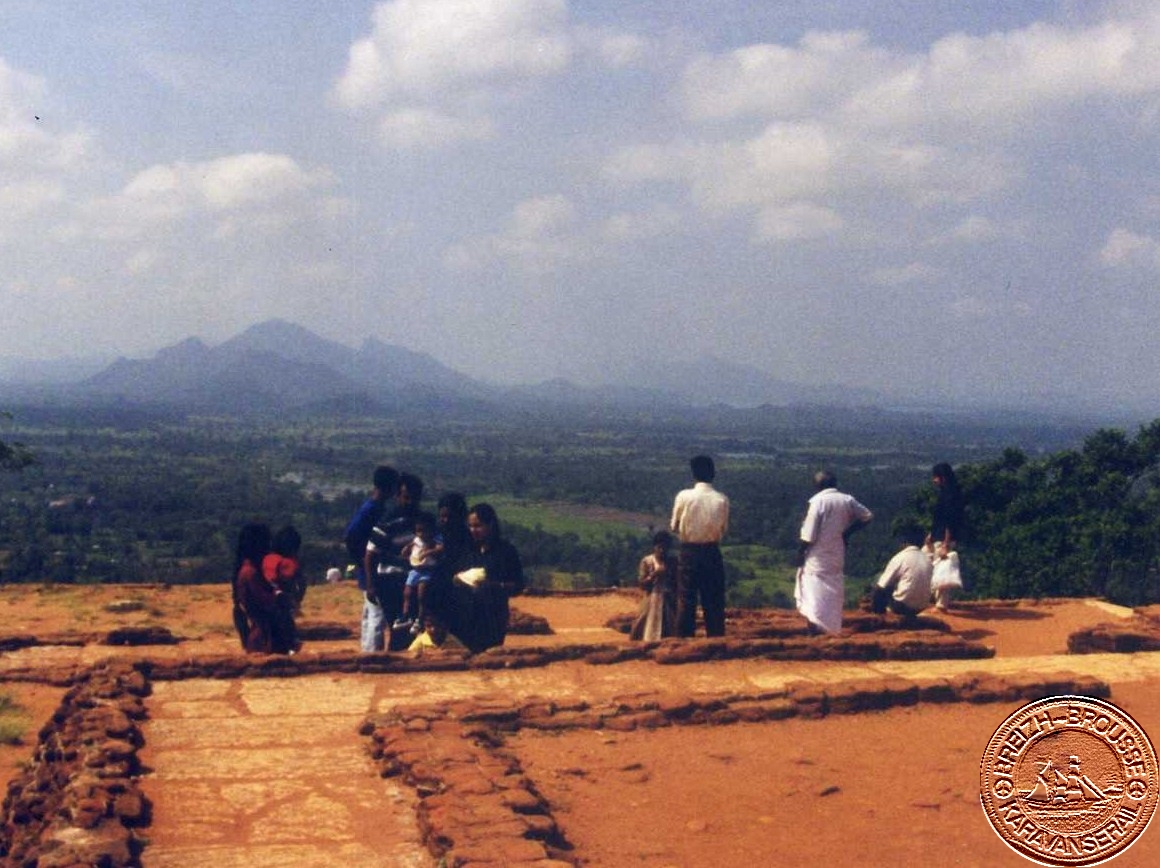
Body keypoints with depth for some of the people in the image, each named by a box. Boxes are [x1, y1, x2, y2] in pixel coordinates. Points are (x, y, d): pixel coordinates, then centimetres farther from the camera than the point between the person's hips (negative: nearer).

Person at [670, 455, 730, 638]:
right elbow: (724, 528, 3)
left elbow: (674, 527, -2)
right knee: (714, 600, 9)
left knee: (686, 600, 5)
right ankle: (716, 636, 10)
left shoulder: (684, 496, -11)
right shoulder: (721, 499, -7)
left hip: (688, 552, -1)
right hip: (712, 553, 1)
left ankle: (684, 637, 5)